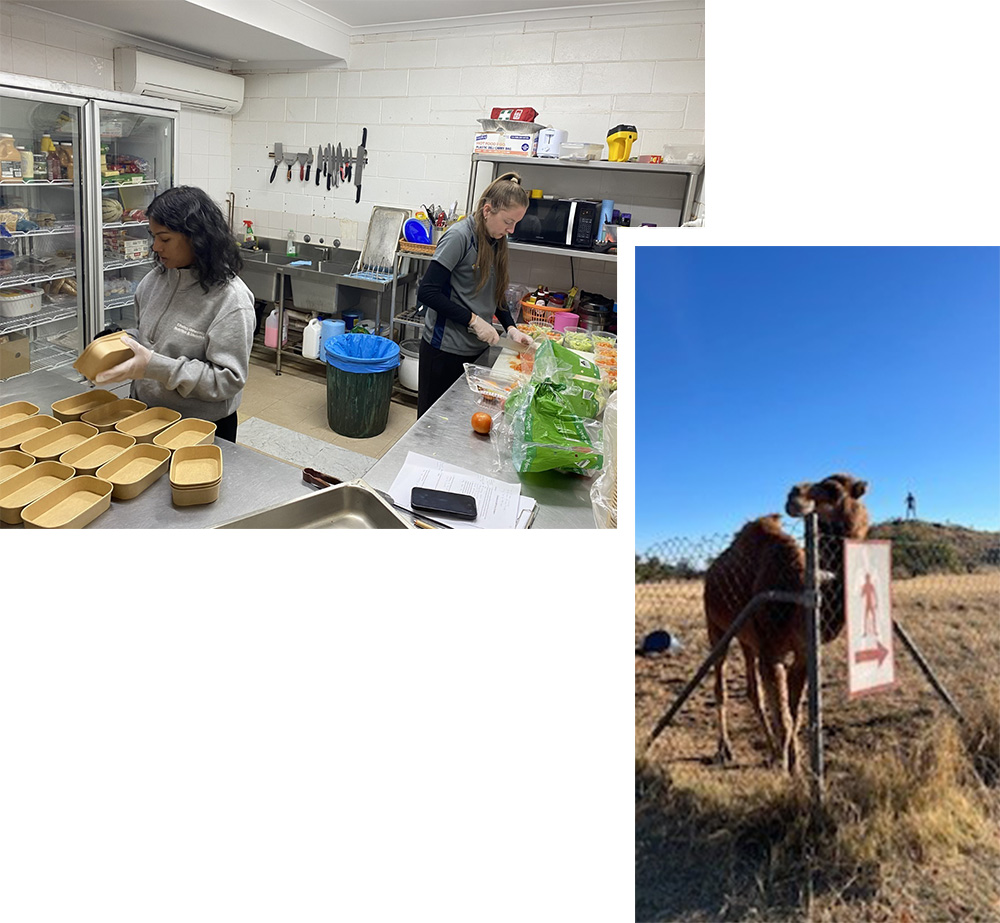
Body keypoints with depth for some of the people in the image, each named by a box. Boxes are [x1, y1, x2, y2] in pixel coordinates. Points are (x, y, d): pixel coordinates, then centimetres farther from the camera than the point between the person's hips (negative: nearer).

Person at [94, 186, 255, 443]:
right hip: (145, 415, 7)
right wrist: (123, 342, -5)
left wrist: (156, 367, -30)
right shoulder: (155, 279, 0)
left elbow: (229, 380, -25)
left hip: (202, 428, -7)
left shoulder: (230, 299, -21)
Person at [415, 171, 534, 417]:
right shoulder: (459, 236, -14)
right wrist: (473, 320, -20)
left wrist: (511, 328, 4)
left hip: (476, 349, 7)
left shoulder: (495, 241, 9)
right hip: (445, 349, -7)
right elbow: (427, 292, -19)